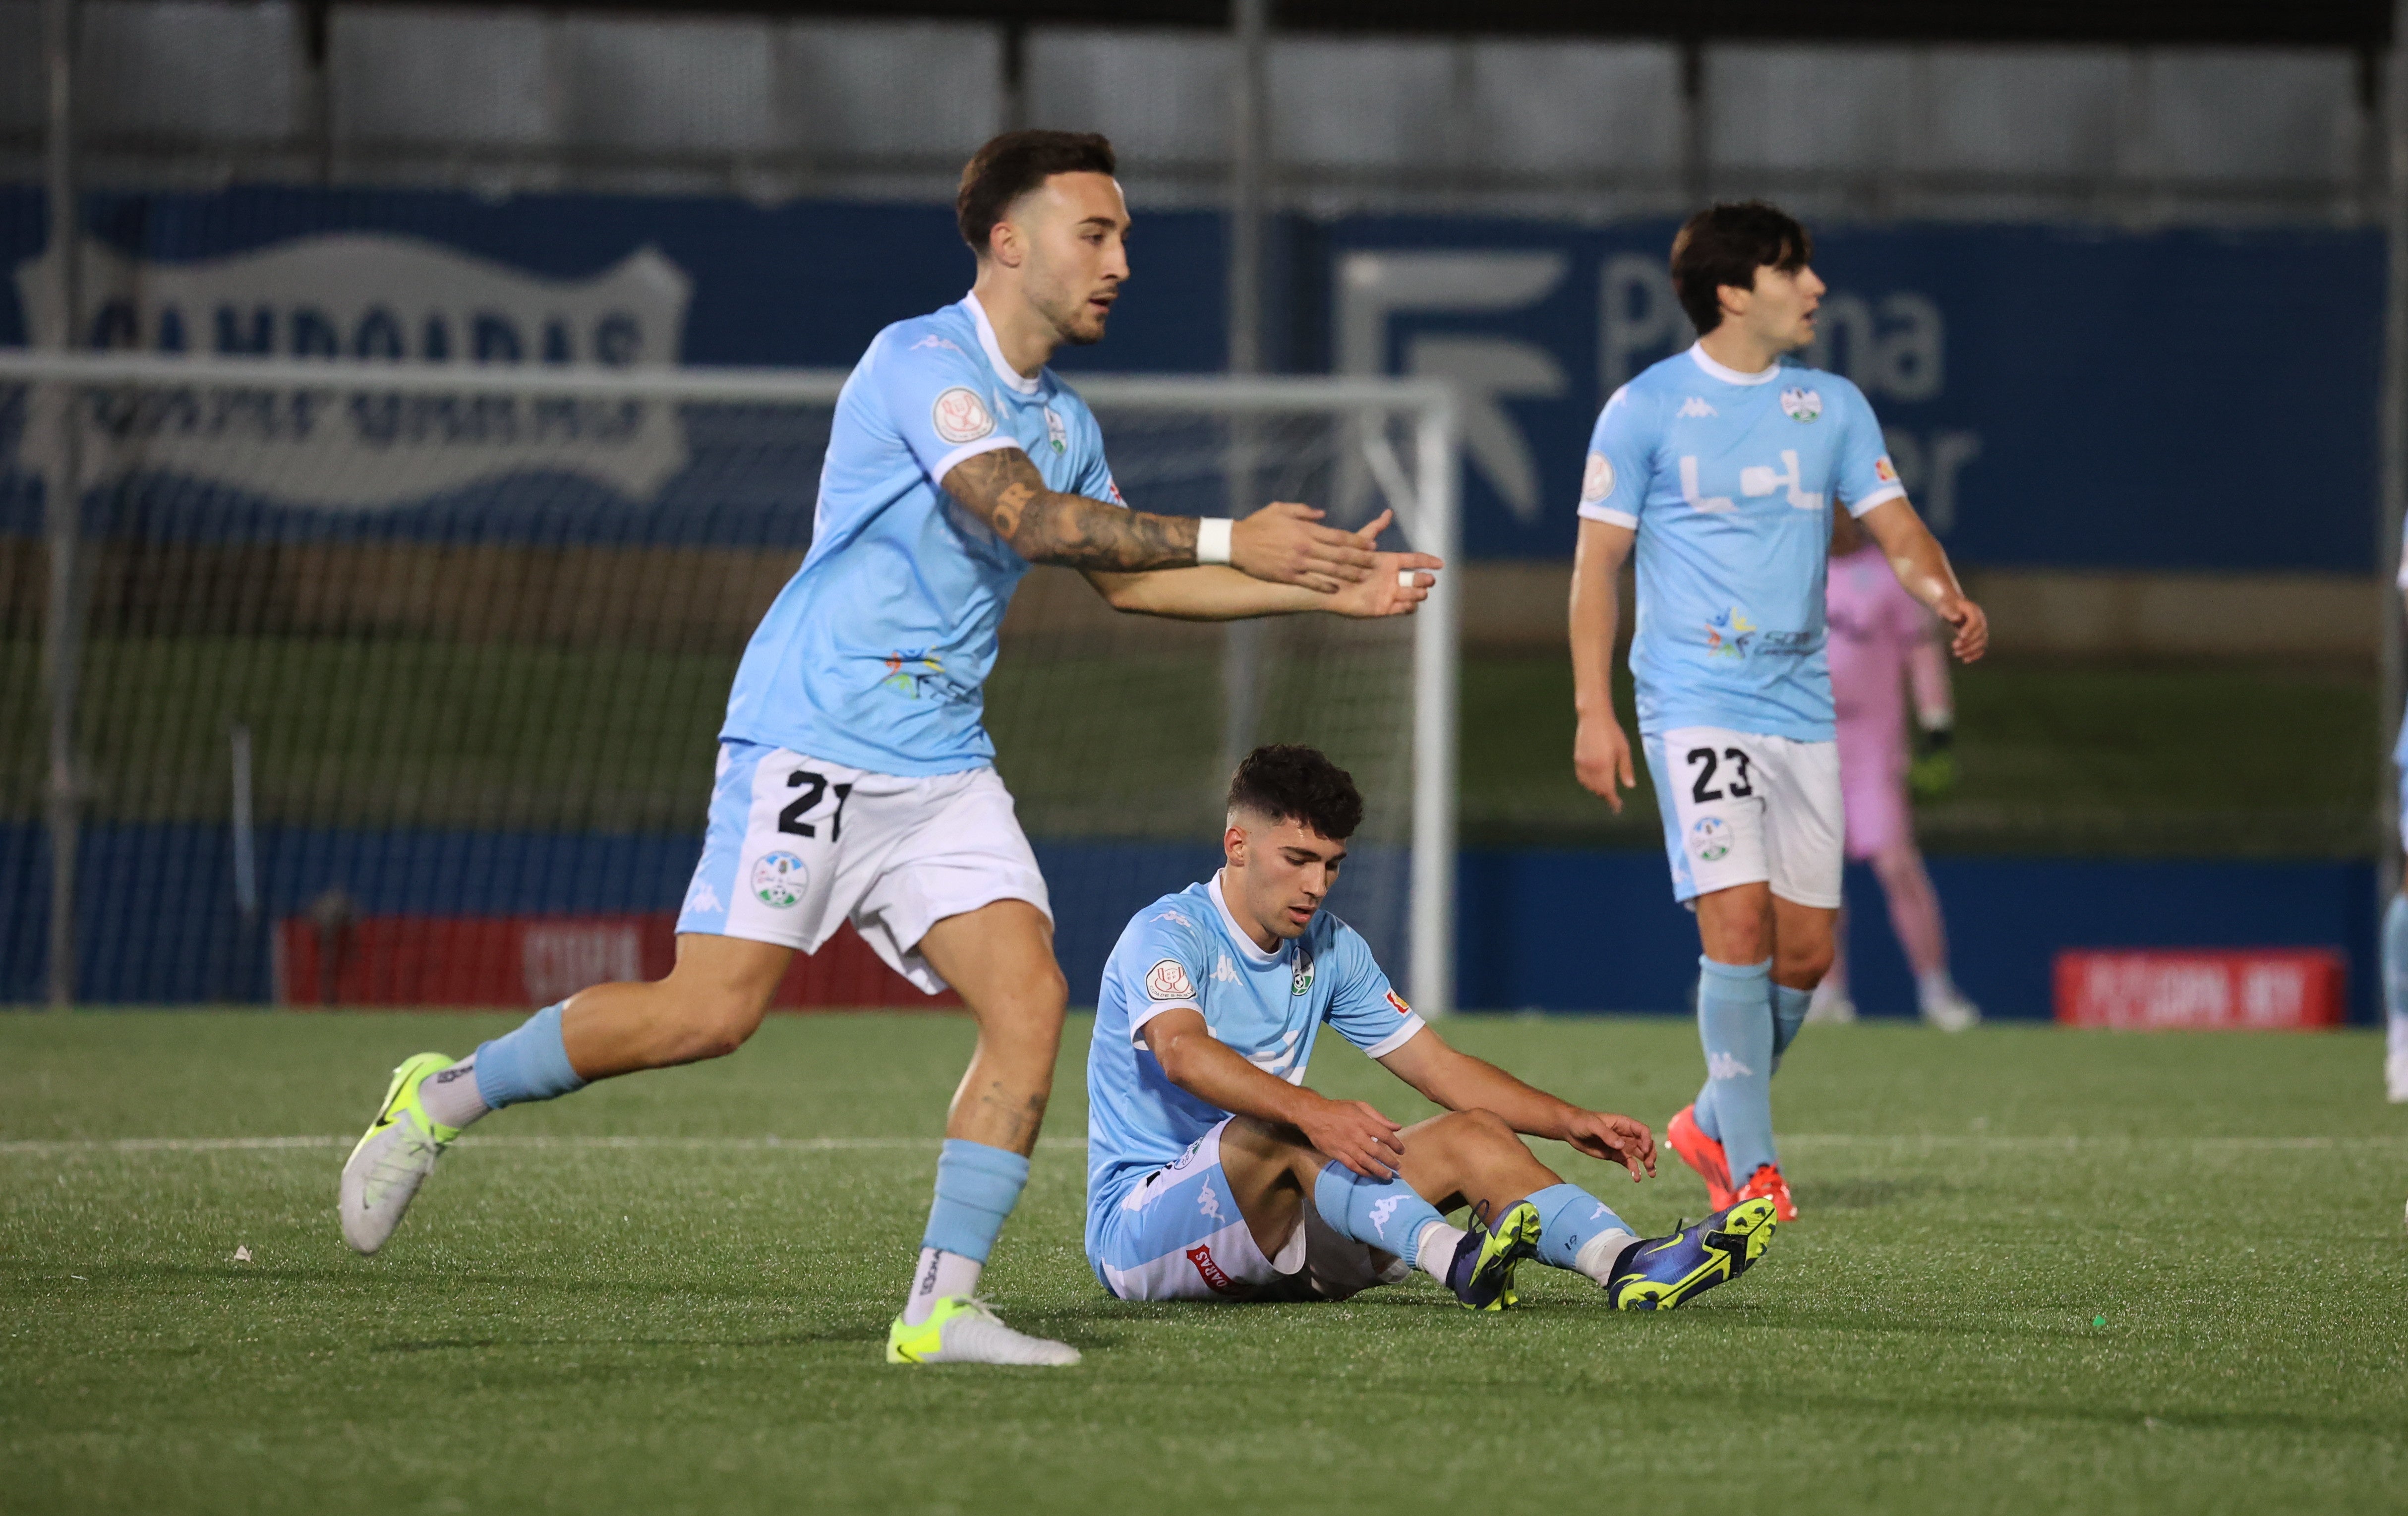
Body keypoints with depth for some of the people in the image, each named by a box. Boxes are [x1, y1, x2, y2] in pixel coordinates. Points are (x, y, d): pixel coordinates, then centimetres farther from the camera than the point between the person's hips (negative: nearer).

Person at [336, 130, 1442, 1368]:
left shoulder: (1062, 418, 16)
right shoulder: (923, 361, -11)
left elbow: (1122, 575, 26)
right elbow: (1029, 518, -23)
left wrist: (1321, 591, 19)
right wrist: (1228, 541, -22)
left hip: (940, 768, 8)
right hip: (811, 740, -8)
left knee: (1030, 999, -9)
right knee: (713, 1010, -13)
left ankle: (940, 1307, -8)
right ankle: (441, 1099, 7)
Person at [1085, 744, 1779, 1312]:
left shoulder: (1330, 948, 12)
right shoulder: (1168, 935, -13)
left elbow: (1438, 1065, 14)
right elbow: (1182, 1052, -34)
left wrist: (1571, 1123, 0)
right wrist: (1310, 1110, -49)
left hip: (1275, 1230, 7)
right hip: (1137, 1225, -7)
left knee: (1473, 1136, -9)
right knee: (1281, 1131, -35)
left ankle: (1628, 1264, -34)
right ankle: (1457, 1260, -57)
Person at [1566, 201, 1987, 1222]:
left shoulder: (1833, 407, 10)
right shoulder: (1646, 409, -2)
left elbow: (1895, 527, 7)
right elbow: (1597, 563, 0)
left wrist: (1947, 598, -15)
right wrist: (1592, 710, -7)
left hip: (1804, 707, 5)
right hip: (1695, 704, -5)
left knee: (1807, 949, 4)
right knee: (1739, 925, -16)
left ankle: (1714, 1125, 26)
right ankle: (1752, 1171, -9)